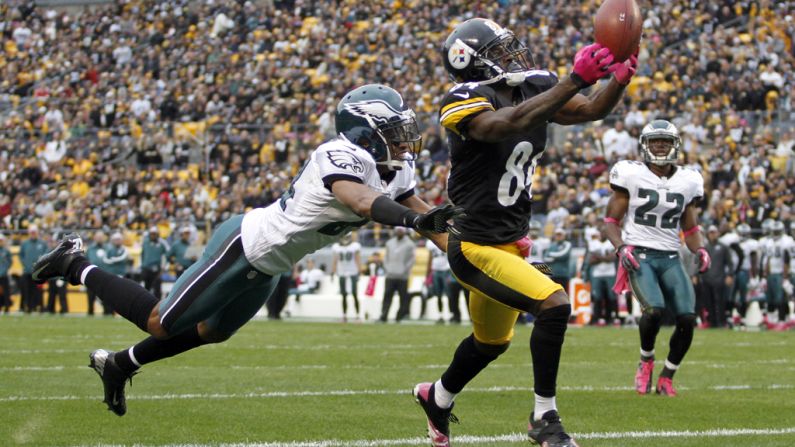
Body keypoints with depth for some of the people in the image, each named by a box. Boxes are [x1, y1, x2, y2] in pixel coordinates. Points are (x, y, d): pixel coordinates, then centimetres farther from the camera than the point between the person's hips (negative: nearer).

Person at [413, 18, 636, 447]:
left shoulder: (534, 87, 1)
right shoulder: (466, 104, -22)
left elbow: (593, 109, -5)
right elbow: (514, 123, -41)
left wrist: (621, 76, -26)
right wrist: (576, 79, -46)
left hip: (510, 243, 9)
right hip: (476, 247, -9)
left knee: (492, 341, 26)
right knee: (554, 305, -23)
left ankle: (437, 397, 54)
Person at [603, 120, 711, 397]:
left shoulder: (687, 181, 10)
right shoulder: (631, 175, -1)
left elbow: (690, 228, 19)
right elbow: (611, 221, 4)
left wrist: (699, 250, -1)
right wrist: (621, 247, -13)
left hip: (670, 258, 4)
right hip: (639, 256, -4)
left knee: (687, 318, -14)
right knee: (654, 310, -27)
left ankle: (667, 377, 8)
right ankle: (646, 361, 3)